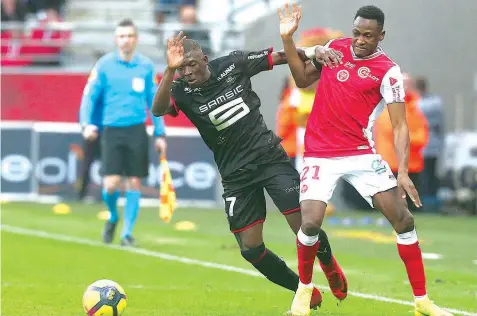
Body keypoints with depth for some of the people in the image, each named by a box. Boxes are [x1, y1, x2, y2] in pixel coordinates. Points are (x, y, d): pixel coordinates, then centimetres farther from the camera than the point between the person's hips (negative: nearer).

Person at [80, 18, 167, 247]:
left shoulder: (146, 66, 5)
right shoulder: (104, 65, 0)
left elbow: (154, 101, 11)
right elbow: (89, 96, 0)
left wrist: (160, 134, 8)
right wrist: (86, 124, -15)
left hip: (137, 131, 1)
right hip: (111, 131, -1)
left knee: (134, 183, 0)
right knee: (111, 184, -9)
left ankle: (127, 232, 12)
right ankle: (113, 217, 22)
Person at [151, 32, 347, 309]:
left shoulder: (233, 65, -7)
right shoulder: (182, 91, -11)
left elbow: (282, 56, 2)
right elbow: (159, 109, -33)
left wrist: (314, 51, -14)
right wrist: (170, 70, -46)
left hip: (271, 158, -1)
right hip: (237, 175, 1)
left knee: (306, 226, -9)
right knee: (250, 248, -3)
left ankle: (329, 264, 25)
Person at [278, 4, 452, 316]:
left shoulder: (388, 72, -9)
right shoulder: (335, 47, 4)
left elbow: (400, 126, -12)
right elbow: (303, 79, 18)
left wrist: (403, 173, -24)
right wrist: (288, 39, 6)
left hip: (361, 155, -1)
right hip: (320, 154, 2)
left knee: (404, 220, -8)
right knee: (310, 223, -16)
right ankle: (304, 287, 12)